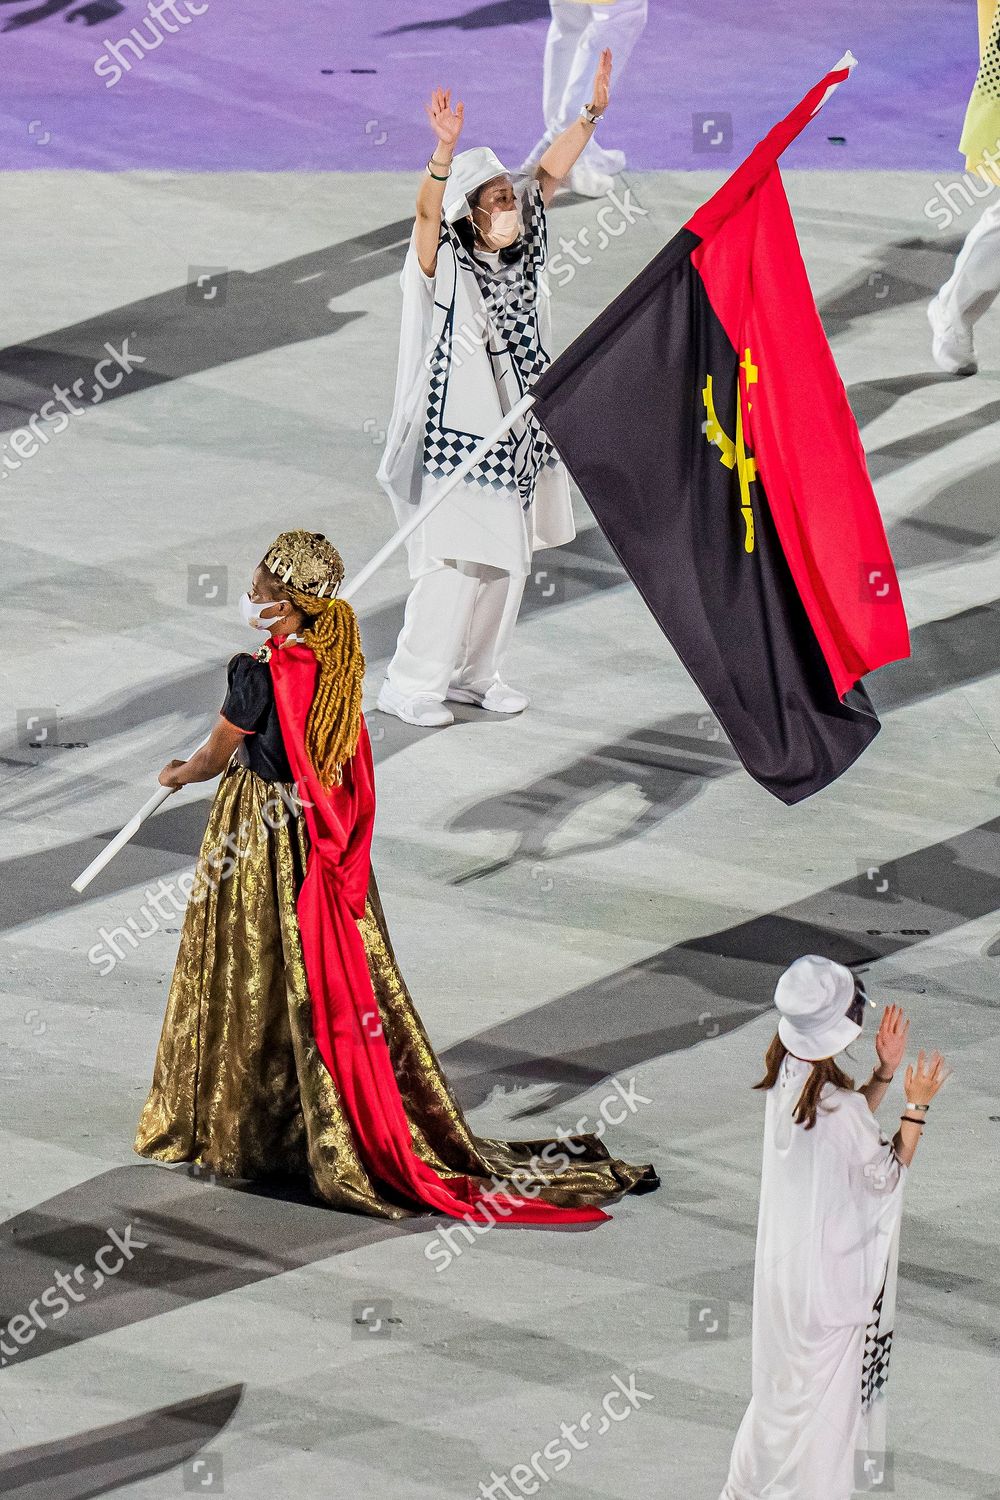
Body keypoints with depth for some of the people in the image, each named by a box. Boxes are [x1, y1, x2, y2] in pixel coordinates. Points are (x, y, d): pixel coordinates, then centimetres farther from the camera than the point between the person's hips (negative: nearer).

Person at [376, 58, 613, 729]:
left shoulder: (520, 249, 5)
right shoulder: (446, 263, -12)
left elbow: (549, 174, 7)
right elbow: (428, 211, -31)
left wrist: (591, 113, -1)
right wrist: (445, 152, -47)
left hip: (519, 431, 7)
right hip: (460, 431, -7)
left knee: (508, 560, 12)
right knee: (454, 561, -7)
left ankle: (475, 673, 25)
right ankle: (410, 684, 2)